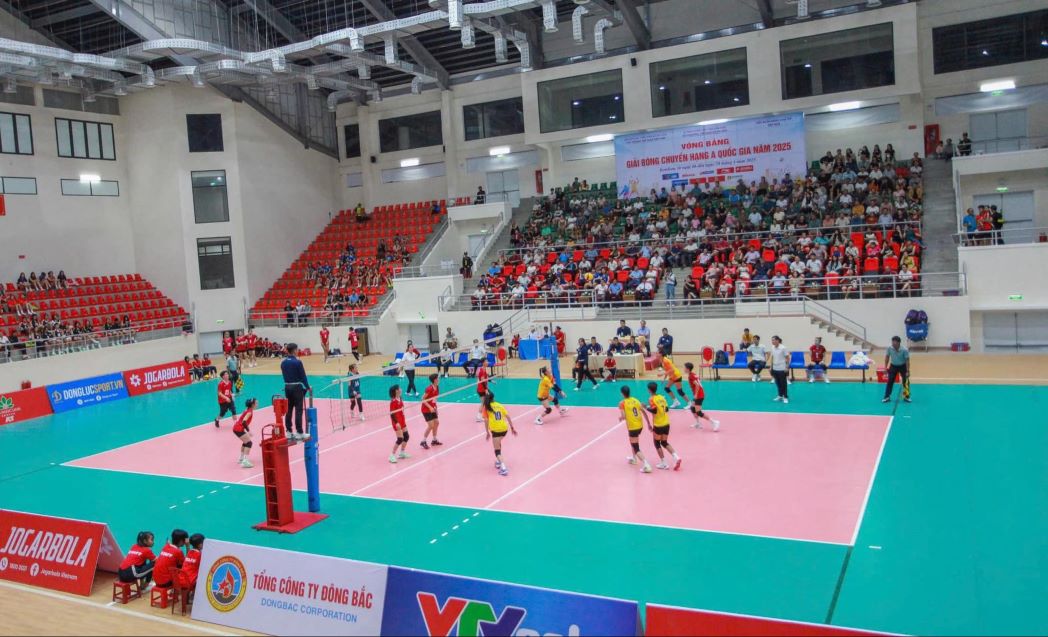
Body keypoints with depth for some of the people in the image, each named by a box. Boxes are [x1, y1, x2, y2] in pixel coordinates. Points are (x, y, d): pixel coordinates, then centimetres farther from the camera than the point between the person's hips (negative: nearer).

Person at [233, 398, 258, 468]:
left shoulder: (248, 410, 13)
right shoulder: (250, 411, -15)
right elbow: (244, 421, -26)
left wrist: (248, 429, 16)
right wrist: (248, 431, -25)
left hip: (237, 428, 10)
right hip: (239, 429, -10)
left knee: (246, 442, 24)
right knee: (249, 443, -11)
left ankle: (241, 459, 34)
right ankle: (245, 462, -17)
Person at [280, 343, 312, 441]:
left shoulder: (283, 362, 6)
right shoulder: (297, 362, -14)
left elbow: (284, 375, 11)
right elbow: (303, 376, -11)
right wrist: (308, 387, 1)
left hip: (287, 387, 6)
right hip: (297, 387, -6)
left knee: (288, 410, 10)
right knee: (298, 411, -3)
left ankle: (289, 432, 13)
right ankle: (299, 433, -2)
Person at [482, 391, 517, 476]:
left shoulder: (486, 407, 2)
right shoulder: (499, 405, 14)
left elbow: (486, 421, -3)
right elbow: (508, 416, 10)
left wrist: (487, 432, 3)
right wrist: (512, 427, 14)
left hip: (495, 429, -5)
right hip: (504, 428, 5)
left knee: (497, 449, 1)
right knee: (498, 443, 32)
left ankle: (503, 467, -15)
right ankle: (499, 461, 36)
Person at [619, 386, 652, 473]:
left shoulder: (622, 403, -7)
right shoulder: (635, 400, 8)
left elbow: (623, 416, -17)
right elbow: (644, 412, 6)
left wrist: (620, 418, 6)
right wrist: (649, 424, 11)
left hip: (632, 427, -7)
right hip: (640, 425, 7)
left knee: (636, 448, -3)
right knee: (633, 440, 33)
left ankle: (646, 465, -18)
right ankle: (633, 458, 48)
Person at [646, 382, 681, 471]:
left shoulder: (651, 399, -12)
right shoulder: (662, 398, 8)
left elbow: (654, 411, -22)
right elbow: (666, 409, 11)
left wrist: (647, 408, -8)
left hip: (658, 425, -6)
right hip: (666, 424, 6)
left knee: (657, 443, 10)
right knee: (664, 443, 18)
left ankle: (663, 463, 11)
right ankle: (676, 457, 0)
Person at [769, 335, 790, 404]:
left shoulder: (783, 348, -14)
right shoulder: (772, 348, 4)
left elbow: (787, 358, -9)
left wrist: (787, 367, -12)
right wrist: (771, 367, 12)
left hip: (782, 369, -6)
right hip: (775, 368, 6)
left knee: (783, 383, 0)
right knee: (778, 383, 12)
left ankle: (785, 397, 8)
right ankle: (780, 395, 24)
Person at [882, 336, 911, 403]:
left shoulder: (904, 350, -25)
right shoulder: (889, 348, -17)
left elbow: (907, 360, -19)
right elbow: (887, 357, -2)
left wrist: (908, 371, -20)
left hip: (902, 366, -2)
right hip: (893, 366, 2)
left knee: (905, 381, -2)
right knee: (890, 381, -3)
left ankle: (906, 397, 13)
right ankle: (887, 397, 4)